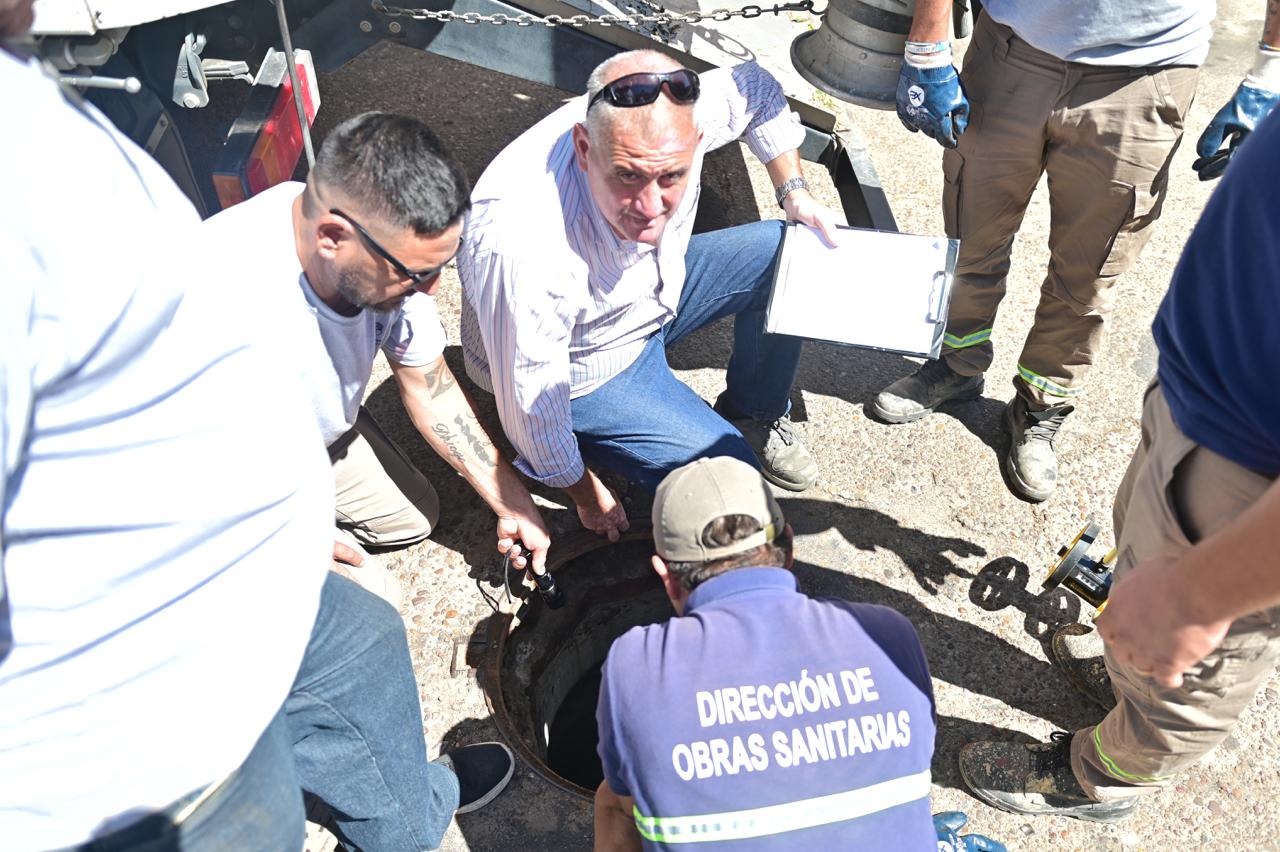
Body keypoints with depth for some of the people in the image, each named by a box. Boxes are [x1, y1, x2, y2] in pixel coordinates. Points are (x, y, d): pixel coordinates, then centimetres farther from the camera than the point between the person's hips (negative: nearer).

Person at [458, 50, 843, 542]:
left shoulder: (674, 117, -26)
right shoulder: (527, 248, -43)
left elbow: (755, 87, -1)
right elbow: (532, 403, -28)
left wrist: (794, 192, -5)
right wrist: (586, 495, -12)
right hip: (584, 370, -6)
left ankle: (754, 418, 20)